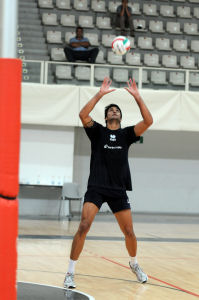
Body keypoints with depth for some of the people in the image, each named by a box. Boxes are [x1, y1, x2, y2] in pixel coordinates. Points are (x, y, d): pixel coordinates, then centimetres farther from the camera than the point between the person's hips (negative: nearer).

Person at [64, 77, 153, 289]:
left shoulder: (126, 134, 10)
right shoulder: (97, 131, 6)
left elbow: (148, 121, -4)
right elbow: (83, 115, -13)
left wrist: (137, 96, -9)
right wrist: (100, 94, -15)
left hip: (118, 190, 2)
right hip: (96, 187, -2)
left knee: (129, 232, 6)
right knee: (84, 226, -17)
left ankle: (134, 264, 35)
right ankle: (70, 273, -10)